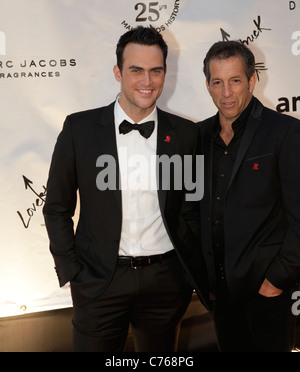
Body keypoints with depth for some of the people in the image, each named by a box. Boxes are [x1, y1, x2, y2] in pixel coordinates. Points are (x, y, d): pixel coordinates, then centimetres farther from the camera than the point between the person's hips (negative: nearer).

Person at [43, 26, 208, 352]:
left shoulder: (184, 133, 0)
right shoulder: (79, 128, -5)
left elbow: (191, 208, 8)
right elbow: (57, 208, 0)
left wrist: (187, 267, 3)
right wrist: (72, 273, -3)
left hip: (166, 281, 2)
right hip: (98, 282, -1)